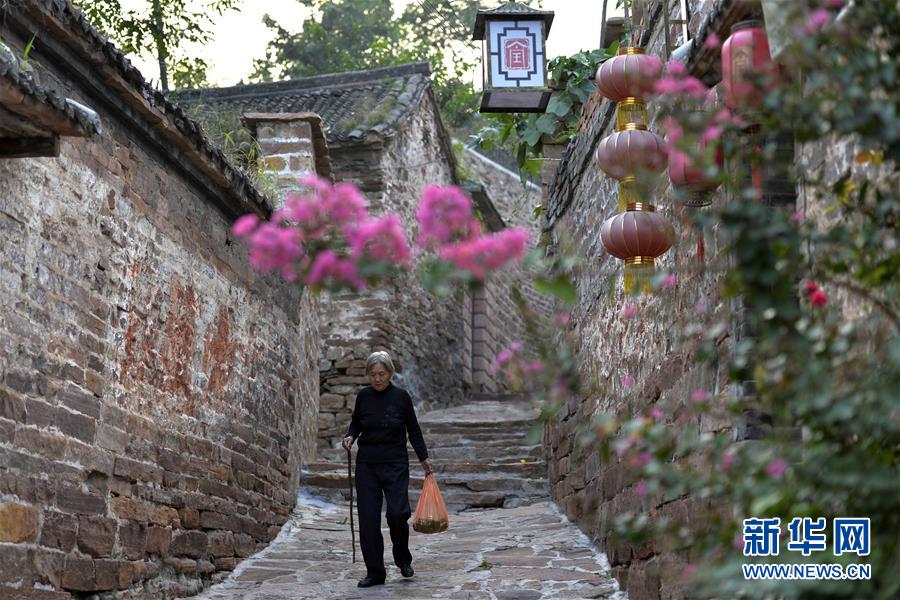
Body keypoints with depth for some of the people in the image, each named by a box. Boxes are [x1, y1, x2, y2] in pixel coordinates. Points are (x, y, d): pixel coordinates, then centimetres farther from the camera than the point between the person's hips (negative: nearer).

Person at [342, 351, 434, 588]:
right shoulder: (363, 396, 0)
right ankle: (375, 573, 10)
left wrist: (424, 458, 0)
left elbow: (413, 430, 3)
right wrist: (350, 436, -5)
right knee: (368, 519, -1)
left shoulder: (401, 396, -6)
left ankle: (403, 558, 13)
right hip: (367, 464, 2)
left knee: (398, 513, -15)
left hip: (395, 464, -2)